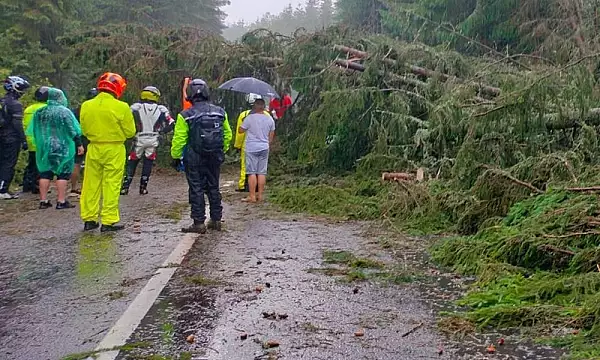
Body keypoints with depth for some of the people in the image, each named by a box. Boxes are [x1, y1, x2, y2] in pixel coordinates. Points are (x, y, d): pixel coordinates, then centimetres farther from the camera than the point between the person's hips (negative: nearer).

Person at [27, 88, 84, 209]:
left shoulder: (39, 112, 8)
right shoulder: (64, 111, -9)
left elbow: (33, 131, 14)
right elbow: (74, 131, -10)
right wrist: (79, 144, -4)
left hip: (44, 148, 5)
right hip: (62, 148, -5)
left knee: (45, 173, 9)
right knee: (63, 173, -1)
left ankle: (43, 201, 11)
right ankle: (61, 201, -3)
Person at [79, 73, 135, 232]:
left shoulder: (86, 106, 0)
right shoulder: (121, 107, -13)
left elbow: (84, 130, 8)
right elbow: (130, 132, -6)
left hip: (93, 149, 4)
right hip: (114, 150, -4)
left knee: (91, 185, 13)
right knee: (111, 186, 2)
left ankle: (89, 220, 19)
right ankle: (108, 221, 4)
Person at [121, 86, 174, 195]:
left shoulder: (136, 107, -5)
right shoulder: (161, 109, -1)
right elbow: (171, 124, -3)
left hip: (139, 139, -1)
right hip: (153, 140, 1)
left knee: (132, 163, 10)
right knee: (148, 164, 13)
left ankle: (125, 186, 6)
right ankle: (143, 187, 14)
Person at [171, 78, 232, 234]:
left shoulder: (186, 115, -10)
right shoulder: (220, 112, 2)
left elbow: (179, 139, -9)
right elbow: (227, 135, 10)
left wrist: (175, 157, 2)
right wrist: (221, 151, 22)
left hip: (194, 159, -4)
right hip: (215, 158, 4)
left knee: (196, 189, 3)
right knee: (213, 188, 15)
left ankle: (199, 223, 4)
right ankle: (216, 220, 22)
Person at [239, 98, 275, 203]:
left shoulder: (249, 118, -10)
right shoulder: (270, 119, 4)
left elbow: (241, 130, -1)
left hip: (251, 149, -4)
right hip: (264, 148, 4)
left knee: (252, 172, -1)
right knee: (262, 172, 8)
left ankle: (252, 196, 0)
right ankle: (260, 195, 11)